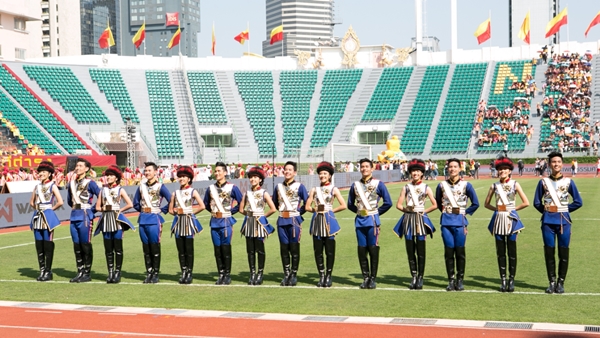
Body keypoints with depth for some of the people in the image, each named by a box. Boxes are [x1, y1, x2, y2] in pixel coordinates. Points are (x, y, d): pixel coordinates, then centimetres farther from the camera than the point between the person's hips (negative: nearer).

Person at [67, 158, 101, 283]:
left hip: (85, 217, -6)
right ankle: (80, 272, 16)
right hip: (74, 216, 6)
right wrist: (75, 208, 15)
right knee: (76, 246, 8)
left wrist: (93, 210, -7)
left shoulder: (90, 183, -6)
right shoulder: (72, 183, 12)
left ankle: (87, 274, 5)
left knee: (86, 245, -1)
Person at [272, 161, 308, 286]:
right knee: (284, 249, 5)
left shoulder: (300, 186, -2)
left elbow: (307, 202, 0)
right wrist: (282, 210, 12)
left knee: (294, 248, 1)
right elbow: (274, 202, 21)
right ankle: (286, 275, 12)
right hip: (282, 221, 4)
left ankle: (294, 275, 7)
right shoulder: (279, 187, 9)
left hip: (294, 221, -4)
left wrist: (299, 212, 1)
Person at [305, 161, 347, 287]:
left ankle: (328, 276, 8)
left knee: (330, 250, -1)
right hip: (317, 221, 2)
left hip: (329, 221, -2)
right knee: (318, 251, 2)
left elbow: (343, 205, -1)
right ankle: (321, 276, 11)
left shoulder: (333, 189, 4)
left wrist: (330, 210, -2)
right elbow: (307, 207, 11)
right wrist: (316, 209, -3)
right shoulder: (314, 190, 11)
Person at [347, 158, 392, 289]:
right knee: (362, 250, 4)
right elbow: (350, 204, 17)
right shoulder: (355, 185, 8)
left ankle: (373, 279, 6)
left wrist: (376, 212, 0)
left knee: (373, 250, 0)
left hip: (372, 221, -3)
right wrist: (359, 211, 6)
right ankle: (365, 278, 12)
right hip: (360, 221, 3)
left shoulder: (378, 184, -1)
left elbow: (388, 203, -1)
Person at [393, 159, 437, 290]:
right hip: (408, 220, 2)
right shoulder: (406, 187, 7)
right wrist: (407, 209, -5)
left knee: (421, 251, -1)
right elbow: (398, 205, 6)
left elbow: (435, 205, 2)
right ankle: (413, 277, 13)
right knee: (410, 251, 4)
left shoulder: (426, 188, 3)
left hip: (421, 220, -2)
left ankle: (420, 278, 6)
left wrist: (424, 211, -1)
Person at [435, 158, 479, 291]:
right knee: (449, 251, 2)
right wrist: (445, 211, 9)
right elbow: (438, 202, 18)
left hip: (460, 222, -1)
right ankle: (451, 280, 10)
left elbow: (475, 204, 7)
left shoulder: (466, 185, -1)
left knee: (460, 251, 3)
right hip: (446, 221, 1)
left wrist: (465, 212, 2)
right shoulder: (442, 185, 3)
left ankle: (460, 280, 12)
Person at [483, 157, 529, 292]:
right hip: (499, 220, 2)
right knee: (501, 251, 4)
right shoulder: (494, 186, 6)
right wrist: (497, 209, 1)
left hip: (511, 220, -2)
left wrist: (512, 208, -2)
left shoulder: (515, 184, 0)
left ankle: (511, 280, 9)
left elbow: (526, 203, -2)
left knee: (512, 251, 1)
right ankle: (503, 280, 10)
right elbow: (487, 204, 14)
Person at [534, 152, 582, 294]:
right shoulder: (543, 182, 2)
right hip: (548, 221, 1)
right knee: (549, 252, 4)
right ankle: (552, 282, 14)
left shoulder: (568, 182, 1)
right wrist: (547, 211, 4)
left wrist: (564, 210, 3)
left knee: (563, 252, 3)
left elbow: (578, 202, 5)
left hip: (564, 221, 0)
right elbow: (536, 202, 9)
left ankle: (561, 282, 13)